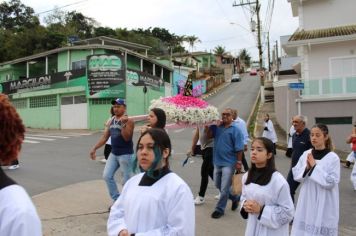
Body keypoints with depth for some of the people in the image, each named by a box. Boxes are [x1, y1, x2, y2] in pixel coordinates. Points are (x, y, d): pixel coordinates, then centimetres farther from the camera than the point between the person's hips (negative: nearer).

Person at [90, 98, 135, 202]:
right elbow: (104, 137, 12)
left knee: (127, 180, 1)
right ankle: (117, 200, 19)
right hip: (113, 154, 7)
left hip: (125, 154, -7)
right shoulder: (111, 121, 10)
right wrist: (94, 148, 7)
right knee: (107, 176, 6)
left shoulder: (128, 121, -11)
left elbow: (127, 138, -21)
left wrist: (123, 124, -30)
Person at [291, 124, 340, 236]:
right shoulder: (306, 154, 0)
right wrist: (306, 167, -14)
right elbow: (296, 175, 3)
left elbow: (331, 182, -15)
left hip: (323, 203, -4)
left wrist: (314, 167, -19)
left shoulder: (333, 158, -11)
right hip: (306, 201, 4)